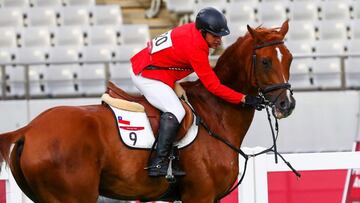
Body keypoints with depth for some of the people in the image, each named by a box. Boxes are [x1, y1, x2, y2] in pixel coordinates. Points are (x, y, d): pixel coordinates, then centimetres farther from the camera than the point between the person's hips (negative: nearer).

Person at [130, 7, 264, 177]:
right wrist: (244, 99, -20)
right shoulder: (196, 48, -25)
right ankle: (159, 163, -28)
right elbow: (213, 86, -22)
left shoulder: (193, 30, 1)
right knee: (176, 112, -23)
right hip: (148, 76, -11)